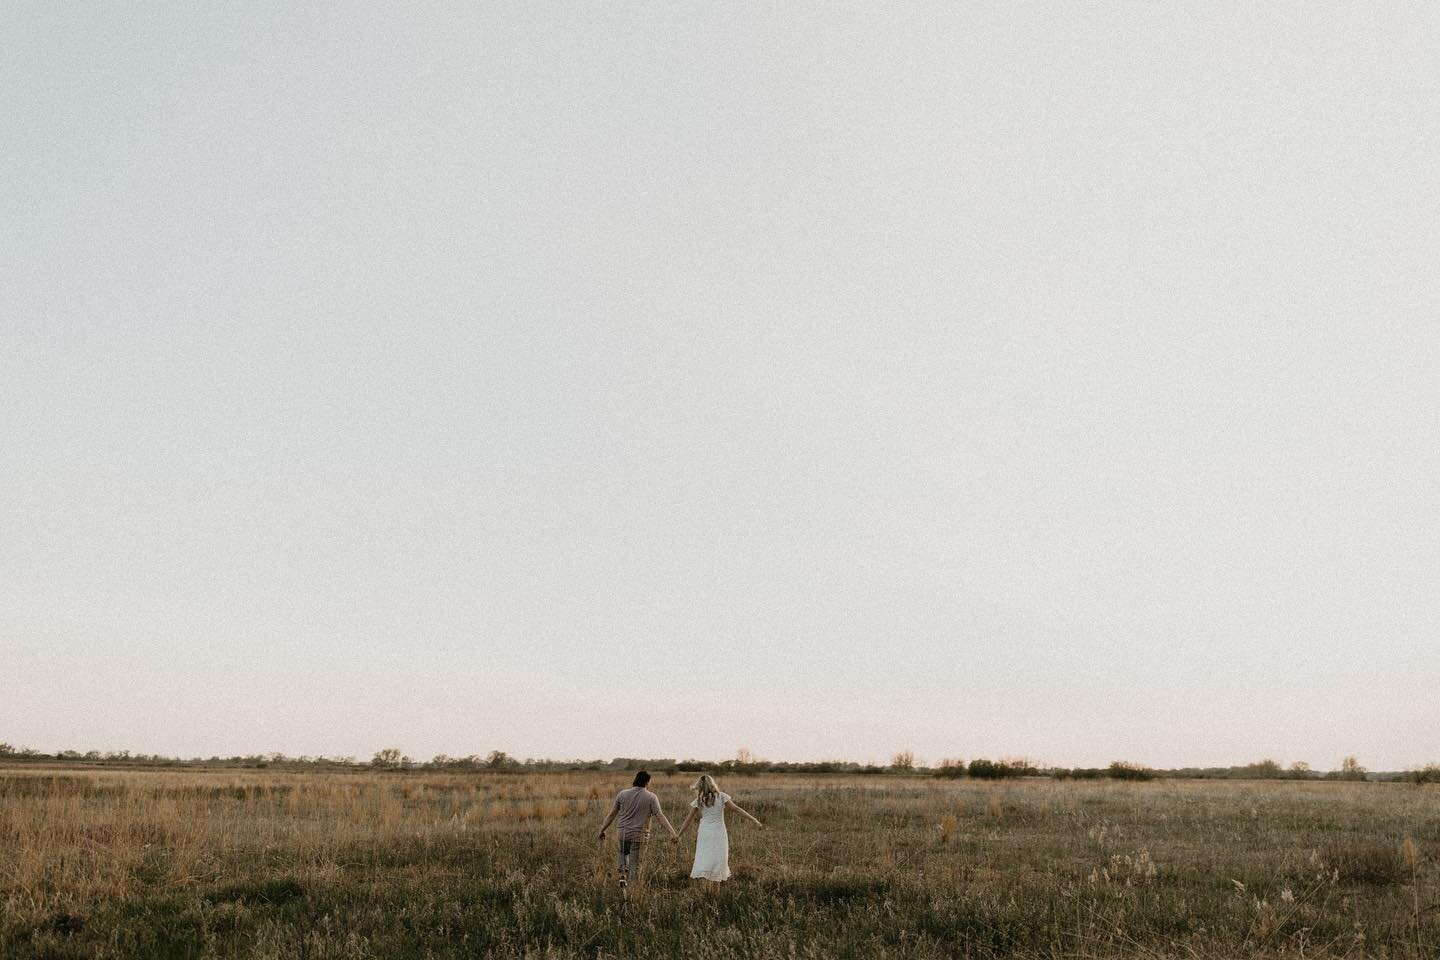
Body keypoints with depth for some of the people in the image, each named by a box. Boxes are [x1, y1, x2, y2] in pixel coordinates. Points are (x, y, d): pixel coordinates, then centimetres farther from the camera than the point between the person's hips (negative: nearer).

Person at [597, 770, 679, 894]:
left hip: (624, 833, 2)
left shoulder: (622, 794, 0)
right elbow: (660, 816, -13)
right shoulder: (651, 797, -6)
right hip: (640, 836, -2)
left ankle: (623, 875, 5)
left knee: (622, 854, 27)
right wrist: (672, 833, -15)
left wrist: (602, 830, 13)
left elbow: (612, 815, 3)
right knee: (635, 864, 8)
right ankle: (630, 892, 9)